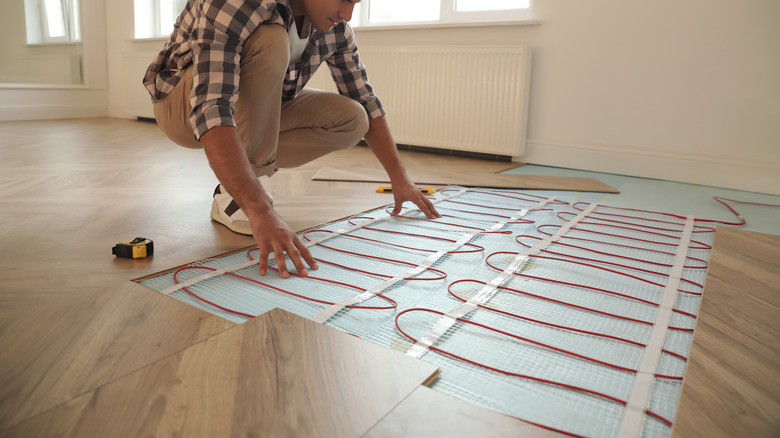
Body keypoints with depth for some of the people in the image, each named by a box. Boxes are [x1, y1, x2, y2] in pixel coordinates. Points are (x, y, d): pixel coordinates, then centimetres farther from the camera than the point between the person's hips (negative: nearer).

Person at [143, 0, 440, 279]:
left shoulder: (335, 26, -12)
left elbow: (363, 99, -2)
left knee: (351, 119, -11)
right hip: (182, 108, -6)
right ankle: (231, 197, -22)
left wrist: (399, 177, -5)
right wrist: (260, 212, -56)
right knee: (271, 39, -33)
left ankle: (234, 183, -2)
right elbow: (210, 110, -46)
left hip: (253, 110, 6)